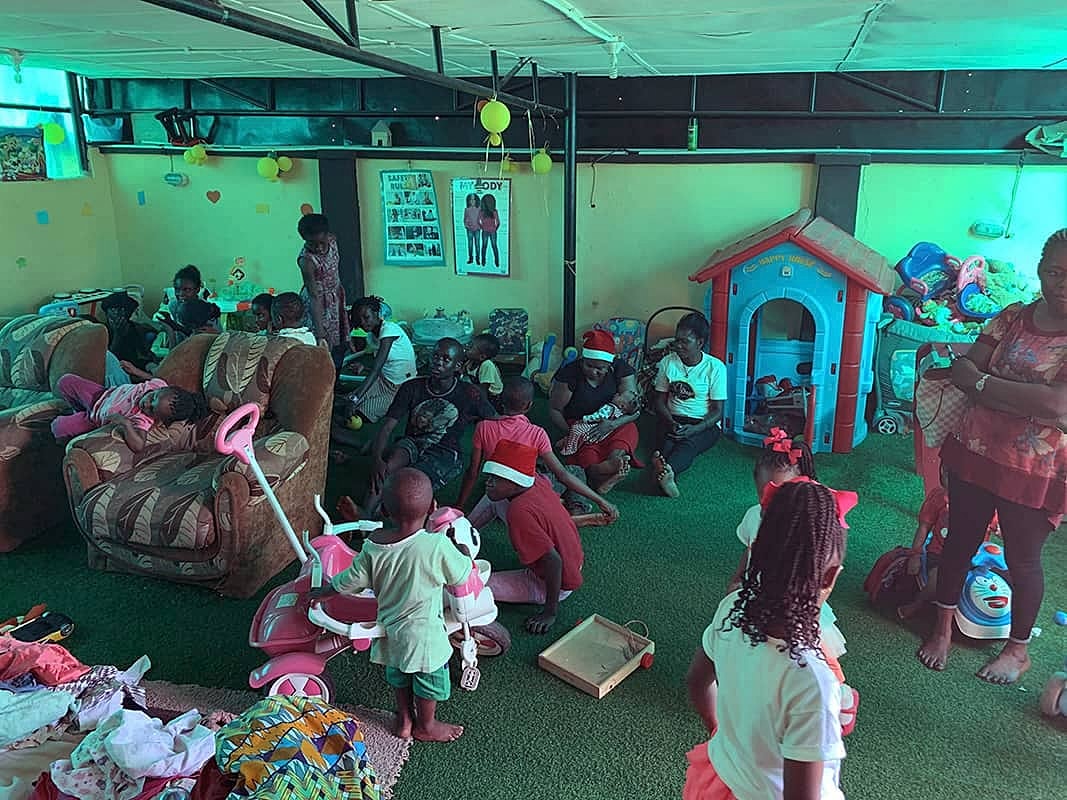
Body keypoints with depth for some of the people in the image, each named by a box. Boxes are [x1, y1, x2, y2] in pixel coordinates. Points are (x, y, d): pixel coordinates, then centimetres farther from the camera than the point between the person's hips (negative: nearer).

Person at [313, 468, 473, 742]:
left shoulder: (373, 545, -18)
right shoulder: (438, 545, -30)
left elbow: (350, 581, -6)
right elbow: (463, 573, -14)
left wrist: (318, 594, 13)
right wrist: (465, 554, 8)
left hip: (389, 629, 4)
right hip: (424, 632, -4)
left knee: (398, 676, 29)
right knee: (430, 679, 22)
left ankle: (404, 720, 48)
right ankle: (426, 726, 42)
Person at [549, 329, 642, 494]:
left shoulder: (621, 370, -7)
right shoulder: (569, 373, -11)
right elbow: (554, 410, -4)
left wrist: (612, 424, -30)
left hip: (613, 423, 1)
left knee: (628, 431, -33)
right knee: (586, 448, -35)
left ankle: (614, 459, -63)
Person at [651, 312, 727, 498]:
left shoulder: (715, 367, -4)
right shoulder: (668, 362, 5)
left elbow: (717, 410, -6)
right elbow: (659, 401, 6)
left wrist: (694, 429, -24)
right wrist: (671, 423, -15)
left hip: (705, 425, -2)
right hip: (674, 421, 3)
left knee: (689, 443, -37)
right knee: (666, 440, -34)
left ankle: (665, 470, -67)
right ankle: (666, 473, -65)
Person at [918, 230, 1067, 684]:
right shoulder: (1012, 318, 1)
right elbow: (961, 371, -5)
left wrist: (984, 382, -17)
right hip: (977, 453, 4)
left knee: (1022, 560, 12)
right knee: (960, 541, 15)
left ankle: (1018, 650, 35)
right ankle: (943, 628, 36)